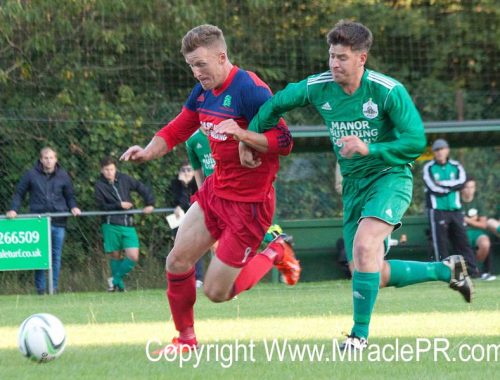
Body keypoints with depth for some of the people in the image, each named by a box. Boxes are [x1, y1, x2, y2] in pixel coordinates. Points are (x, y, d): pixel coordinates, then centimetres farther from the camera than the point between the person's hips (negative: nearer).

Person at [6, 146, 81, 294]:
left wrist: (73, 207, -1)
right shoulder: (31, 175, 4)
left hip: (58, 222, 2)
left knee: (56, 256, 4)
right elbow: (19, 193, 10)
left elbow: (70, 196, 18)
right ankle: (40, 288, 5)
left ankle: (54, 287, 11)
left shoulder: (63, 176, 9)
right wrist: (14, 209, -4)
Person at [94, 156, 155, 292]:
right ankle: (119, 285, 17)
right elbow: (101, 206, -7)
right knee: (115, 255, 2)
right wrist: (119, 205, -14)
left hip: (128, 225, 2)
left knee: (133, 257, -7)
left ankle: (115, 279, 8)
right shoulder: (99, 185, -1)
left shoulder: (124, 179, 6)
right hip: (111, 225, -2)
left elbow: (142, 188, 12)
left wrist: (150, 204, 3)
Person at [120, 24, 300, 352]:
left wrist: (241, 133, -36)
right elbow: (176, 131, 14)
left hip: (248, 202, -8)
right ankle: (186, 338, 19)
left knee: (216, 291, -5)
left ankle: (275, 254, 18)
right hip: (215, 190, 8)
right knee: (177, 261, 0)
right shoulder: (203, 92, 4)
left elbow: (283, 141, -21)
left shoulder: (249, 90, -21)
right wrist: (148, 152, -6)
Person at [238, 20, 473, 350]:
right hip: (354, 185, 6)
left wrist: (368, 149, -27)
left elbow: (416, 141, -17)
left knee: (364, 246, -30)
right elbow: (275, 105, 11)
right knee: (372, 275, 6)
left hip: (390, 177, -6)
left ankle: (360, 333, -18)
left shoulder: (388, 91, -17)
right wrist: (248, 140, 5)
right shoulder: (318, 88, -4)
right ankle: (446, 270, 28)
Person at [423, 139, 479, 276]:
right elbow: (433, 188, -12)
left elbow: (461, 182, -7)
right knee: (440, 241, -6)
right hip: (437, 210, -3)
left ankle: (472, 270, 3)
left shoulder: (456, 166, 11)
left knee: (462, 240, 4)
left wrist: (443, 184, -13)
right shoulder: (428, 168, 0)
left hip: (455, 209, 3)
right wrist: (451, 186, -5)